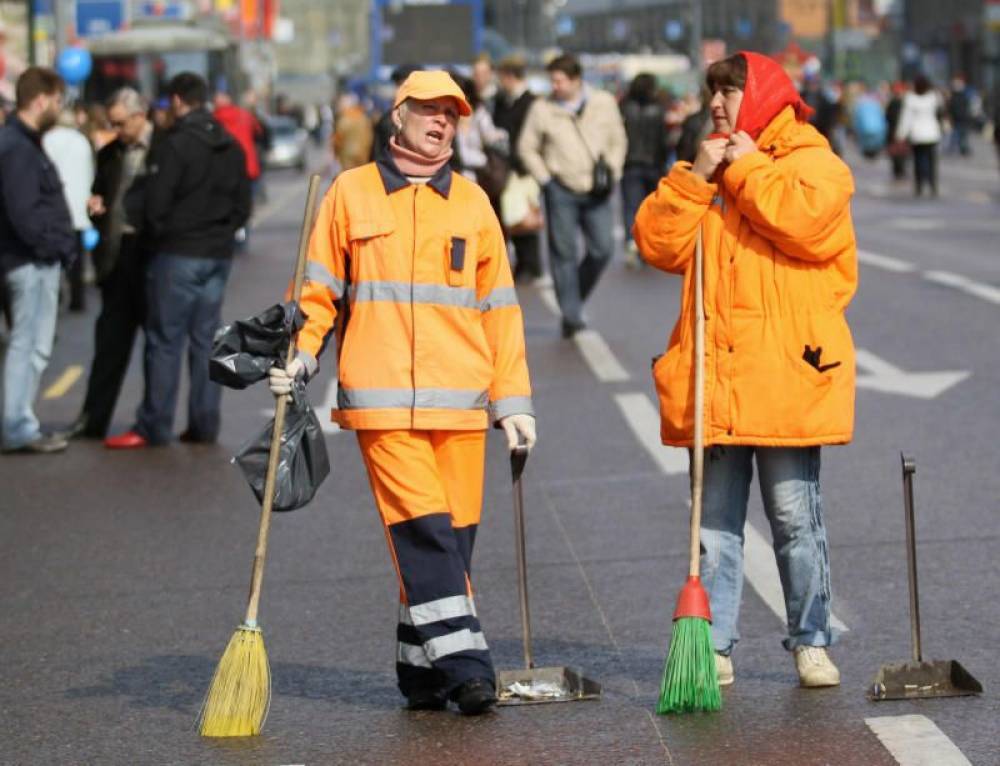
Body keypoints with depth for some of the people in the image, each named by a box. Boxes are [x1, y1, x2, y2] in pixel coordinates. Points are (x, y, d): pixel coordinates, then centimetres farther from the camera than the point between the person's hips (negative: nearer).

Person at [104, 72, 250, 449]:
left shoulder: (174, 145, -14)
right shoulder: (231, 147, 9)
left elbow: (155, 206, -14)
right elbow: (243, 206, 14)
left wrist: (161, 235, 3)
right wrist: (221, 231, 14)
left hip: (177, 254, -6)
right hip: (218, 255, 6)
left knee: (165, 340, -2)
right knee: (205, 339, 11)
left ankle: (153, 427, -1)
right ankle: (204, 423, 11)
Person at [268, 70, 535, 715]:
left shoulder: (472, 202, 14)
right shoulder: (352, 192, 8)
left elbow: (499, 309, 14)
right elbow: (321, 289, 11)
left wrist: (513, 401, 9)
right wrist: (300, 355, -5)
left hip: (459, 399, 3)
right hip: (381, 398, -3)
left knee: (455, 533, 2)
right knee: (422, 527, -13)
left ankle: (423, 668, 12)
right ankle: (462, 661, -15)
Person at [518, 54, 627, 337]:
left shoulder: (604, 104, 3)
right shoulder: (542, 109, -1)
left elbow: (618, 140, 13)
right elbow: (527, 147, 7)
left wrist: (613, 172, 2)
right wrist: (545, 178, -1)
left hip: (596, 192, 2)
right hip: (561, 191, -2)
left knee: (603, 248, -3)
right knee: (564, 252, -2)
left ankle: (574, 300, 18)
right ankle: (571, 316, 3)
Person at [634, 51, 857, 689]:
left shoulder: (817, 164, 2)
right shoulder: (708, 174, 19)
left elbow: (804, 221, -20)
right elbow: (660, 245, 8)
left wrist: (744, 168, -8)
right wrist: (695, 178, -2)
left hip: (785, 383, -5)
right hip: (714, 386, 5)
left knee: (796, 519, 0)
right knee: (715, 522, 6)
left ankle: (812, 643, 10)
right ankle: (714, 647, 10)